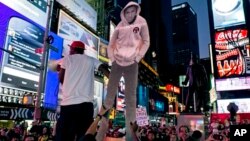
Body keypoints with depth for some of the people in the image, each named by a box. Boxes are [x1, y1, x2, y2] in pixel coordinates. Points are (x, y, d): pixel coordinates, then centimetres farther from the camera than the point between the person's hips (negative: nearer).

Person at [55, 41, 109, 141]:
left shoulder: (67, 58, 11)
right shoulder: (92, 60, 15)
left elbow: (61, 78, 12)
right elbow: (104, 69, -1)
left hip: (68, 103, -1)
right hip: (86, 103, 1)